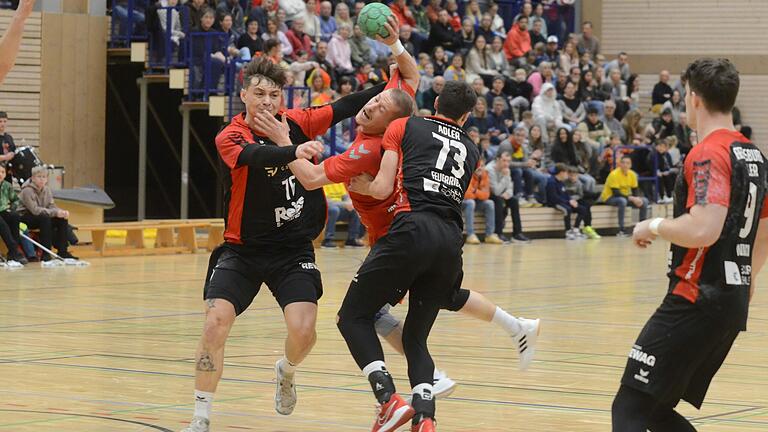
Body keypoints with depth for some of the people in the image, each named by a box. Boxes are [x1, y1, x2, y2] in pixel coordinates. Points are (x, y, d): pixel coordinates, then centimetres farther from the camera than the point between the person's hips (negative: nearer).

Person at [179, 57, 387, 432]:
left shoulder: (296, 122, -2)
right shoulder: (229, 137, -14)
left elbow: (345, 107, 4)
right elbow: (257, 155, -35)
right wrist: (294, 151, -54)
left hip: (294, 249, 2)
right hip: (243, 249, -2)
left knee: (303, 331, -14)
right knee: (215, 323, -18)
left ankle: (286, 372, 24)